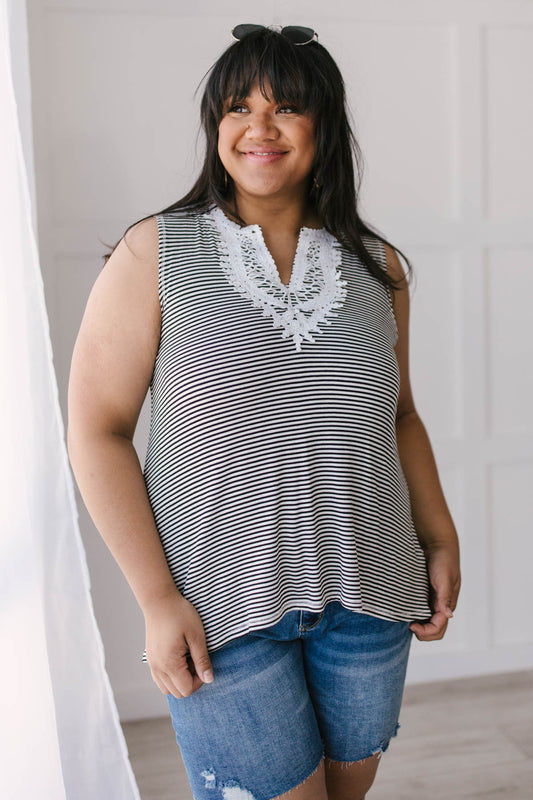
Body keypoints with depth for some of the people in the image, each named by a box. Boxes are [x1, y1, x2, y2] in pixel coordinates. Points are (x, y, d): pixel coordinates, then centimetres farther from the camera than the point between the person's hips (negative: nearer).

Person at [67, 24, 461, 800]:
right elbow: (98, 430, -8)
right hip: (221, 605, -4)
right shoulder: (153, 255, -6)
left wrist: (440, 541, 9)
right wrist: (157, 598, -12)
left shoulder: (378, 266, 5)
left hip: (367, 600, 4)